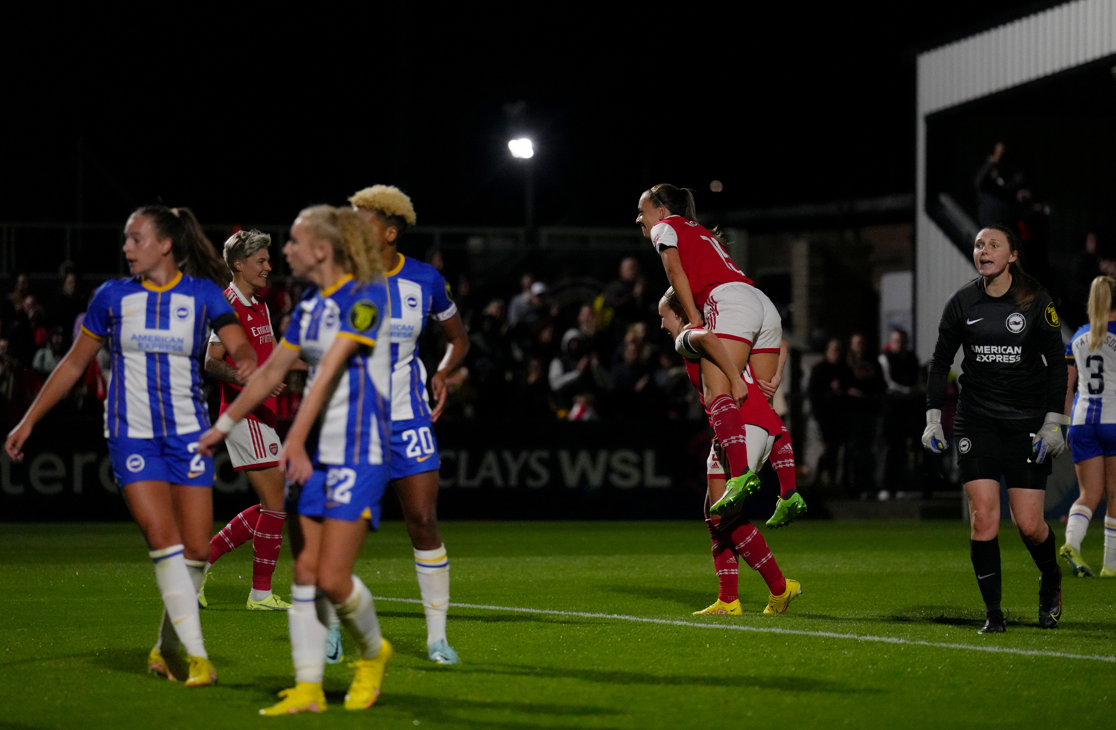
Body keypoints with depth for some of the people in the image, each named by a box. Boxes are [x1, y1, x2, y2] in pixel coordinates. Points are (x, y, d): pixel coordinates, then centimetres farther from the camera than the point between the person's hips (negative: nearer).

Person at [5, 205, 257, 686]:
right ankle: (196, 655, -15)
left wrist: (247, 361, -39)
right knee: (163, 539, -15)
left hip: (188, 433, 0)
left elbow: (238, 344, -14)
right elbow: (75, 362, 11)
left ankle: (167, 649, 17)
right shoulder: (113, 296, 3)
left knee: (195, 548, -4)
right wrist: (29, 420, 9)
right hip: (132, 434, 0)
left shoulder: (202, 294, 0)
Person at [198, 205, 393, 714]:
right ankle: (307, 690, 4)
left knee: (332, 577, -10)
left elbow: (329, 371, -23)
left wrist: (294, 441, -30)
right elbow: (272, 372, 21)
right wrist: (223, 426, 25)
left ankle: (373, 653, 18)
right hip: (313, 453, 8)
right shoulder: (309, 305, 12)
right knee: (304, 572, 2)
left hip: (359, 453, -8)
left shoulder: (366, 296, -14)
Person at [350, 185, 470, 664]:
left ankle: (437, 634, 4)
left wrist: (442, 373, -5)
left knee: (423, 520, -5)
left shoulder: (425, 281, -2)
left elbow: (458, 339, 13)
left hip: (407, 417, 0)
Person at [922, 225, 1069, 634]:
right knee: (983, 518, -10)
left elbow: (1056, 364, 0)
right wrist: (933, 418, 2)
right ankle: (993, 613, -2)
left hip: (1027, 424, -2)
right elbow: (941, 362, 9)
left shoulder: (1037, 302, -4)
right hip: (977, 423, 2)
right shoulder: (962, 303, 2)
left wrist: (1053, 422, -7)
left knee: (1029, 524, -5)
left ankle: (1051, 583, 26)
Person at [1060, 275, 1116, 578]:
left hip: (1083, 418, 4)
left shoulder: (1078, 338, 10)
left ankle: (1072, 543, -22)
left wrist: (1071, 424, 21)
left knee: (1089, 494, 5)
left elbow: (1067, 388, 13)